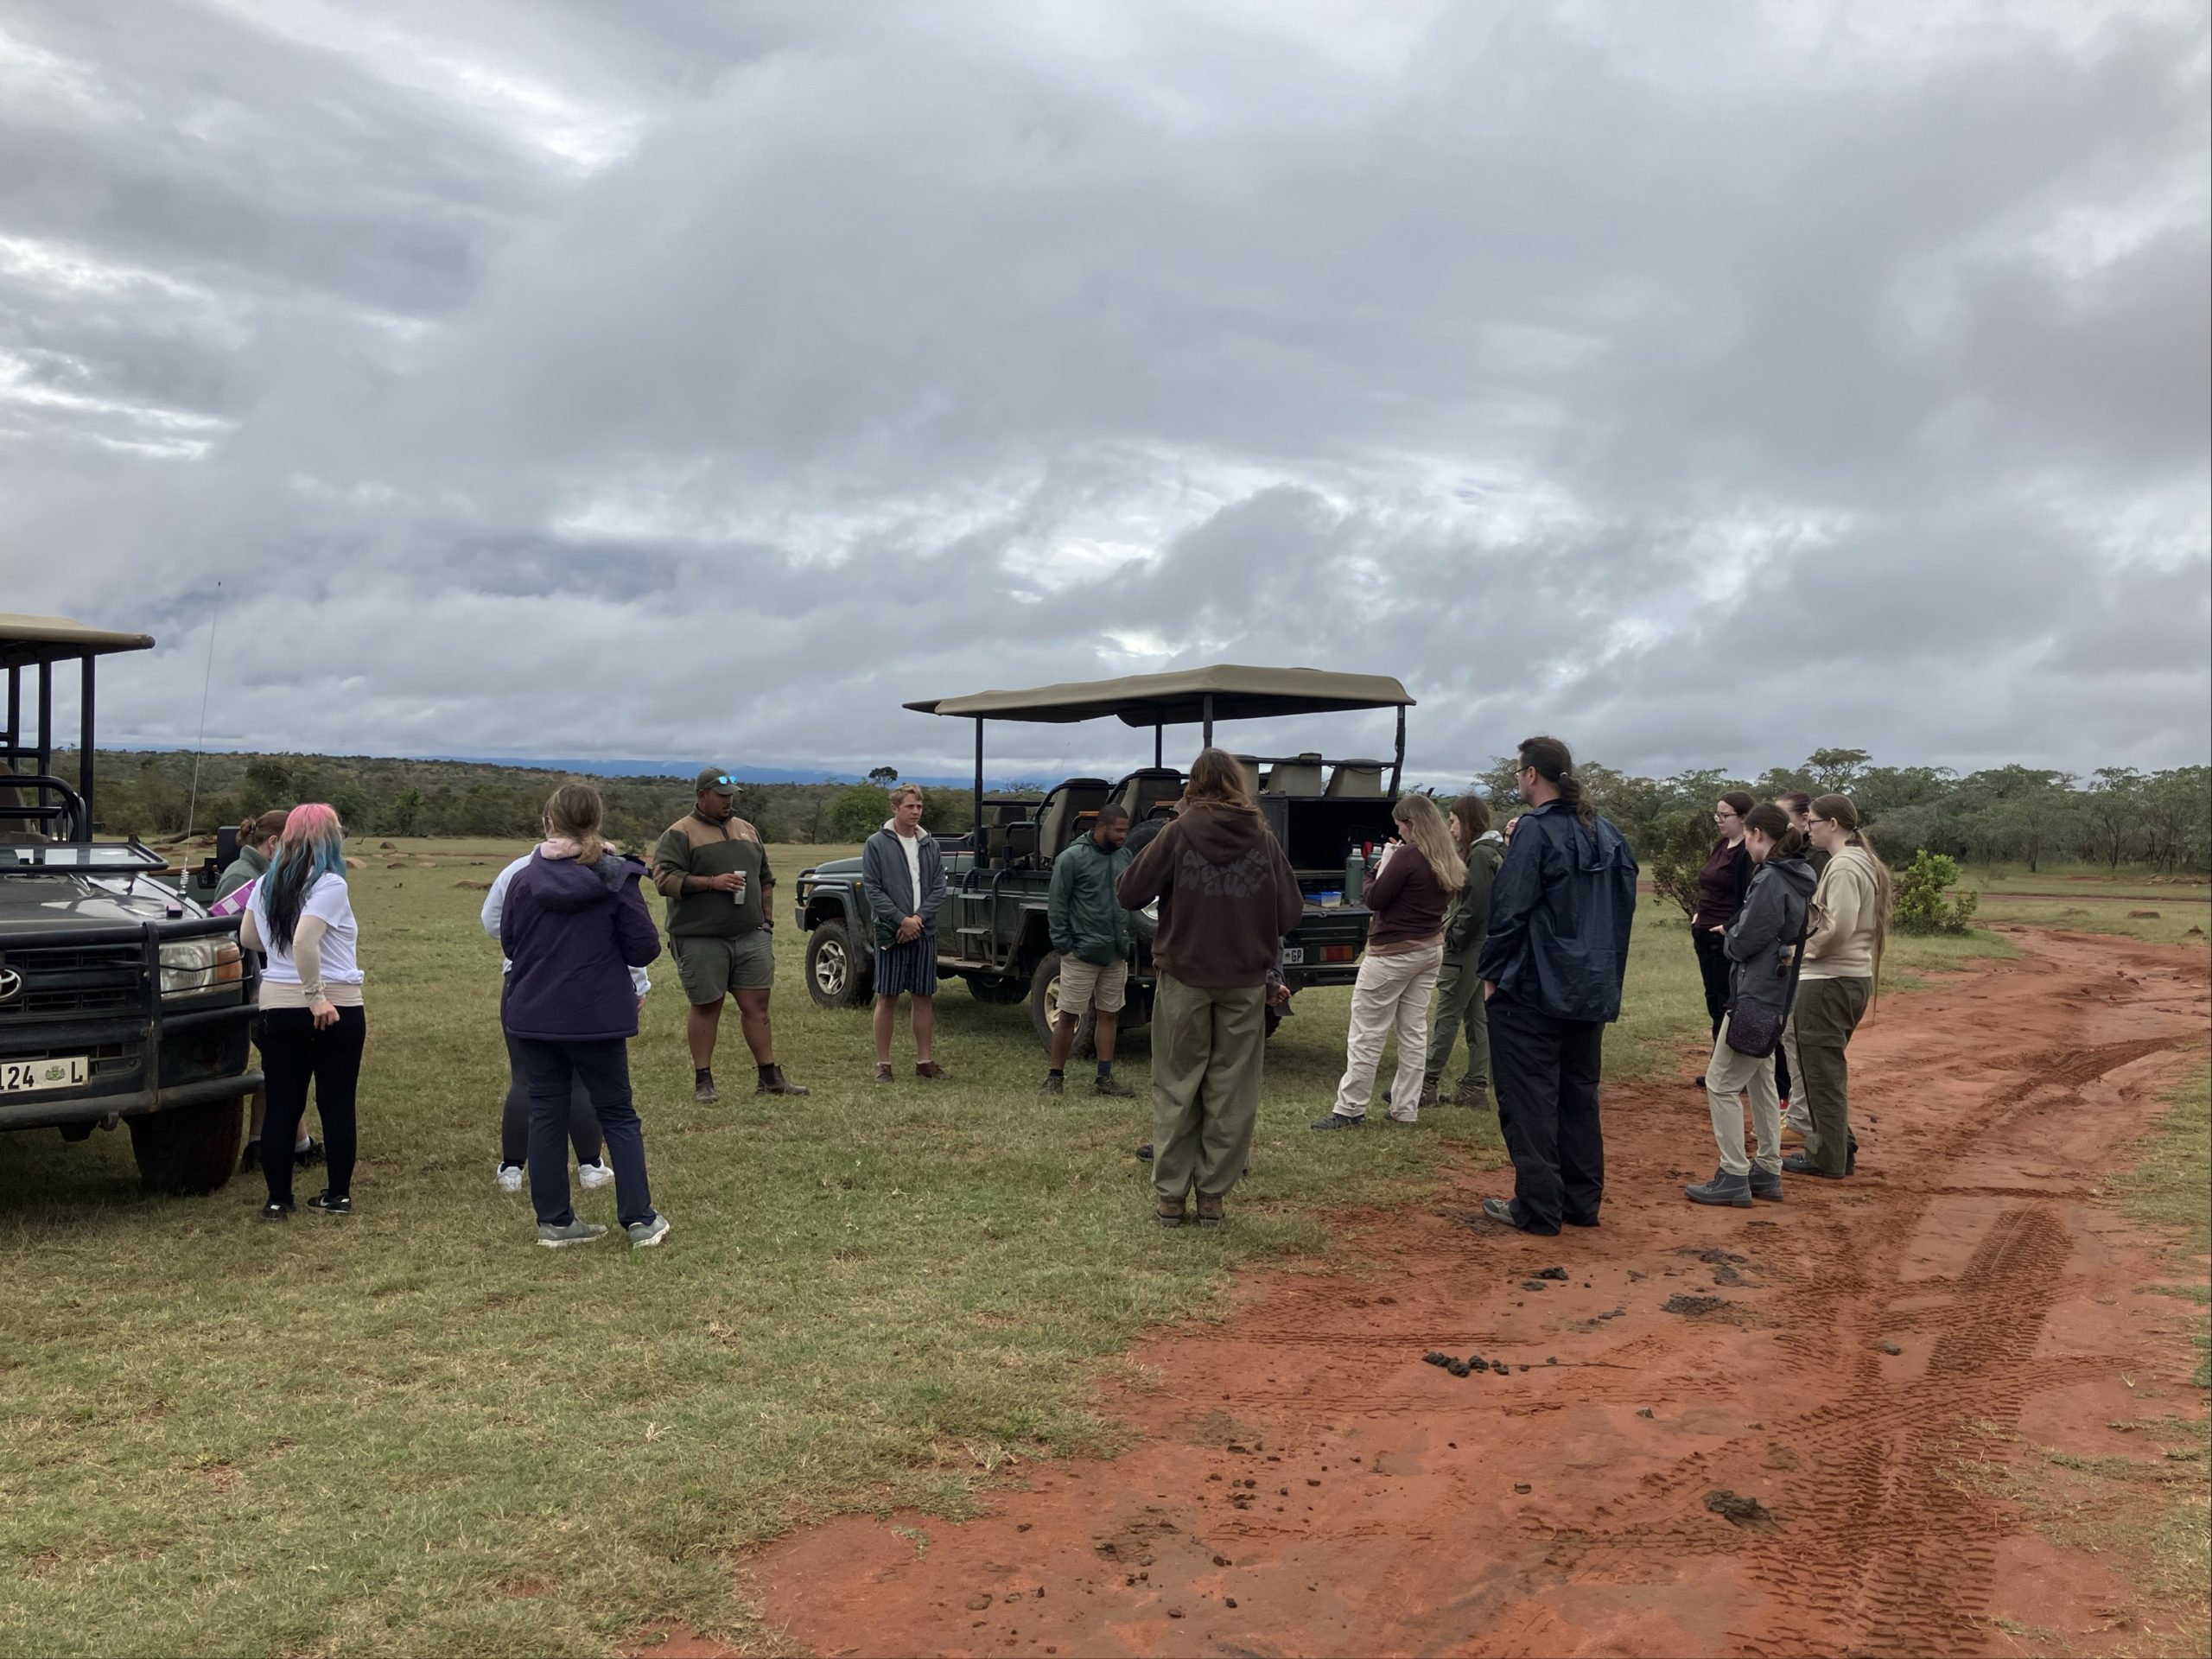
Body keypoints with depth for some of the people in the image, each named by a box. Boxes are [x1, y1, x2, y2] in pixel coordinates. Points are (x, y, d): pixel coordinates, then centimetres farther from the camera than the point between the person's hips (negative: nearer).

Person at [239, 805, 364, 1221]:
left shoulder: (266, 885, 8)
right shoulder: (330, 885, -14)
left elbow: (248, 938, 20)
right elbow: (304, 941, -26)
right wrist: (317, 995, -21)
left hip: (277, 1005, 5)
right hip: (334, 1009, -5)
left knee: (282, 1106, 9)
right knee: (337, 1104, 7)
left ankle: (278, 1200, 11)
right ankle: (338, 1194, 14)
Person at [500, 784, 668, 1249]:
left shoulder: (524, 880, -5)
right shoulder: (616, 880, -12)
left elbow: (508, 944, 6)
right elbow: (644, 949, -9)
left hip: (533, 1016, 2)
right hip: (597, 1017, -2)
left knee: (546, 1114, 11)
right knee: (617, 1115, 9)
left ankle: (553, 1221, 15)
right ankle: (640, 1219, 7)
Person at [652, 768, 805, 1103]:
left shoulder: (747, 831, 17)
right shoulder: (680, 834, -2)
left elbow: (766, 880, 22)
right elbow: (664, 879, -12)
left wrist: (767, 921, 15)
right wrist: (712, 882, -18)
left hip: (752, 937, 5)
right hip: (702, 940, -5)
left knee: (757, 1004, 4)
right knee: (705, 1007, 3)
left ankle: (769, 1076, 11)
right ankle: (703, 1081, 12)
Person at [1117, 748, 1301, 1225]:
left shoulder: (1180, 832, -7)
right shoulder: (1263, 837, -1)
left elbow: (1129, 893, -6)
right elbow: (1291, 912, 2)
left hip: (1184, 977, -1)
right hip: (1245, 983, 1)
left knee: (1176, 1087, 9)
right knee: (1230, 1091, 10)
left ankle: (1171, 1195, 11)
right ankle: (1213, 1195, 13)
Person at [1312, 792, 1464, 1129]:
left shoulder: (1407, 856, -19)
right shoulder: (1449, 860, 6)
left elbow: (1374, 900, -17)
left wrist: (1382, 864, -2)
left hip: (1394, 953, -8)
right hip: (1430, 949, 8)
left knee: (1366, 1034, -2)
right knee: (1414, 1030, 12)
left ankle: (1349, 1109, 0)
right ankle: (1406, 1108, 14)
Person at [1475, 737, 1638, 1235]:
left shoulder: (1536, 830, -14)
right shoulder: (1606, 835, 9)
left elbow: (1509, 909, -16)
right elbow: (1623, 909, 14)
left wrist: (1492, 973, -7)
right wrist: (1607, 976, 19)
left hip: (1533, 989, -8)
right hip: (1591, 991, 8)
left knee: (1529, 1100, 0)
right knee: (1579, 1096, 15)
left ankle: (1537, 1207, 2)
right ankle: (1582, 1202, 20)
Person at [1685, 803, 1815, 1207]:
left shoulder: (1771, 880, -19)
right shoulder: (1797, 877, 10)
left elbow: (1743, 942, -20)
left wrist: (1729, 936, 2)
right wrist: (1736, 936, 4)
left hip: (1756, 994, -10)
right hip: (1777, 994, 10)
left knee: (1721, 1083, -4)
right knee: (1761, 1079, 18)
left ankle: (1734, 1178, -2)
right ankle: (1768, 1172, 25)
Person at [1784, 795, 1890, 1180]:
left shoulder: (1843, 866, -17)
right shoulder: (1863, 863, 14)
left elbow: (1838, 928, -24)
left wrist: (1805, 948, -9)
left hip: (1828, 983, -10)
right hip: (1854, 977, 10)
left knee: (1822, 1071, 0)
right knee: (1828, 1068, 20)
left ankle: (1828, 1159, 8)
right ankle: (1839, 1148, 27)